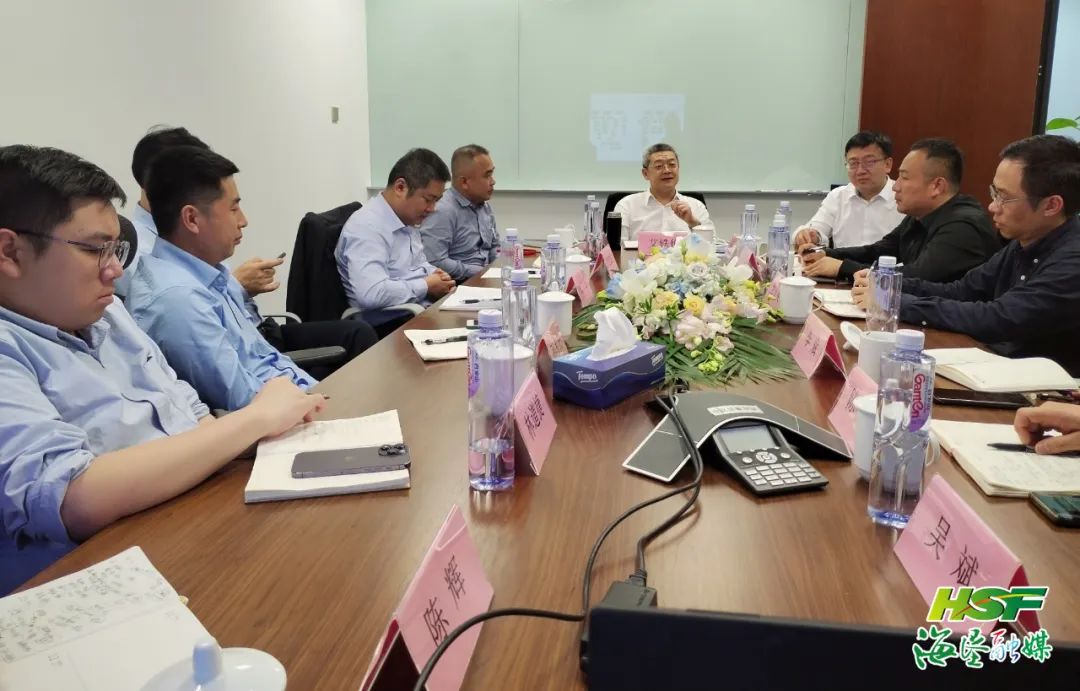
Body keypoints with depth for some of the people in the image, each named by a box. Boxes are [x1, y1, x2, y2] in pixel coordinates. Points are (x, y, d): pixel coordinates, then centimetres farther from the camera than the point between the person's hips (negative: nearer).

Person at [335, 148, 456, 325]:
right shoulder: (367, 227, -19)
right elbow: (371, 294, -32)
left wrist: (434, 274, 3)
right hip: (390, 323, -9)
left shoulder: (406, 218, 9)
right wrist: (426, 286, -18)